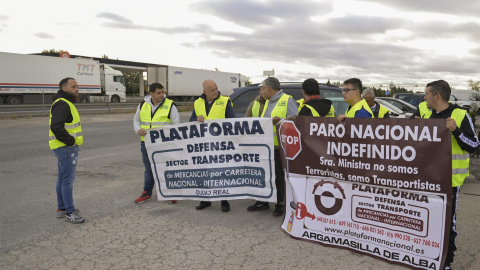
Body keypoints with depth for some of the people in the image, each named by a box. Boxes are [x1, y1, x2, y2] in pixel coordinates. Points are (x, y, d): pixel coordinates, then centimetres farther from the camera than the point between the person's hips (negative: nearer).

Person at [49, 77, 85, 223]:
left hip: (65, 147, 11)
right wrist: (70, 141, -21)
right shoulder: (62, 104, -18)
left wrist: (72, 140, 14)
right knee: (68, 179, -6)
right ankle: (69, 212, 0)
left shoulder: (66, 103, 17)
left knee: (62, 178, 17)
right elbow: (56, 127, -29)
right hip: (66, 148, -11)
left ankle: (62, 208, 28)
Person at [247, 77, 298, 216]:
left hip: (281, 147, -8)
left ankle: (280, 204, 15)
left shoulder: (287, 100, -6)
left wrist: (280, 120, -25)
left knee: (280, 177, 2)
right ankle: (263, 201, 25)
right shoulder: (268, 102, 21)